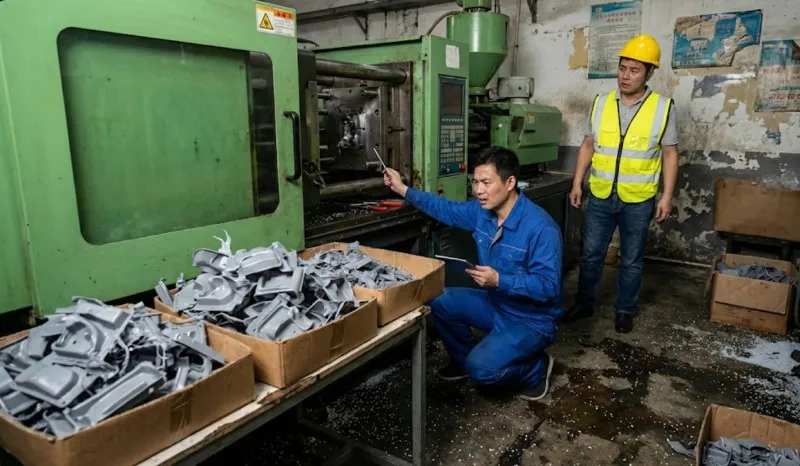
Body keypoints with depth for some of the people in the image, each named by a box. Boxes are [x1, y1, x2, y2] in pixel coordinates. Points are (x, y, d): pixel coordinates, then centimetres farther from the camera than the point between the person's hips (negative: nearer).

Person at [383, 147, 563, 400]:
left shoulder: (540, 227, -28)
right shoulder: (481, 211, -5)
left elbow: (548, 286, -29)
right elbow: (446, 209, 10)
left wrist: (499, 281, -37)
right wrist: (403, 189, 5)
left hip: (531, 320, -7)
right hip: (495, 305, 8)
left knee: (481, 369, -25)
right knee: (438, 300, -3)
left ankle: (536, 368, 6)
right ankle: (464, 359, 20)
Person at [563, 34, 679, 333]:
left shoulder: (663, 107, -4)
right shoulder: (600, 103, 2)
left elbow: (670, 154, -1)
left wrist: (667, 196, -5)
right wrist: (577, 183, 3)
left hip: (638, 200, -2)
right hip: (600, 196, 2)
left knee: (632, 260, 10)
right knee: (591, 254, 10)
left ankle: (624, 310, 27)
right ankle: (584, 304, 27)